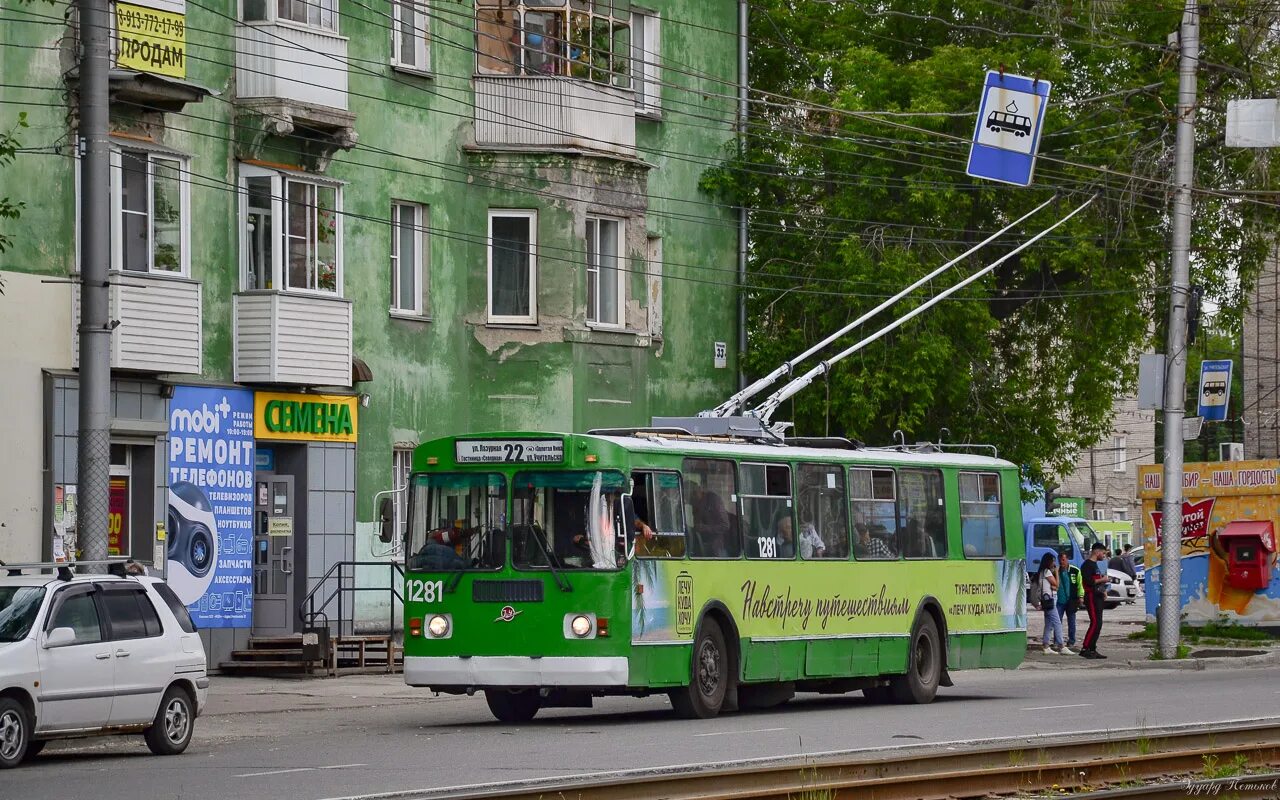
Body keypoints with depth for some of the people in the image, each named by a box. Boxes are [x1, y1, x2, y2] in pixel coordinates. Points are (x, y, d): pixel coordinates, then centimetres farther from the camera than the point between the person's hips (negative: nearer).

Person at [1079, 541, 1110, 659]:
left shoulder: (1095, 564, 21)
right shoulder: (1087, 565, -10)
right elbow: (1088, 581, -21)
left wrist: (1103, 591, 15)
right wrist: (1102, 580, -15)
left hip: (1098, 597, 10)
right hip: (1091, 597, -10)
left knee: (1098, 625, 8)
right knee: (1095, 623, -16)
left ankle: (1092, 650, 10)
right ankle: (1084, 648, -17)